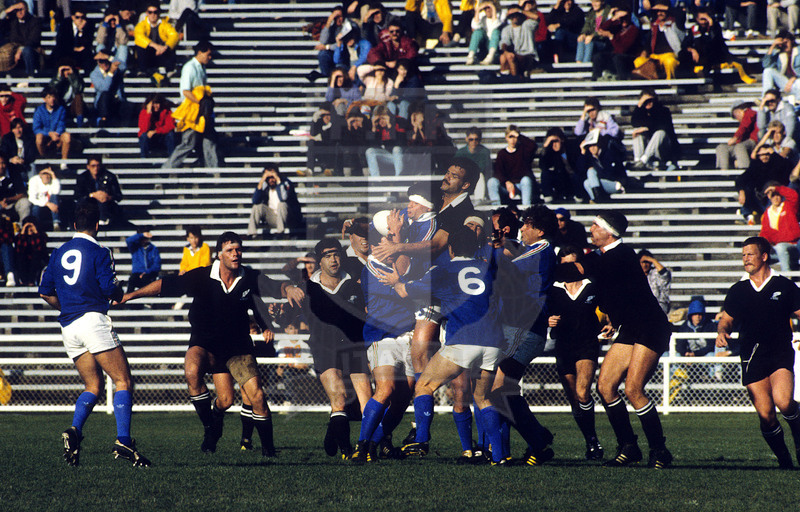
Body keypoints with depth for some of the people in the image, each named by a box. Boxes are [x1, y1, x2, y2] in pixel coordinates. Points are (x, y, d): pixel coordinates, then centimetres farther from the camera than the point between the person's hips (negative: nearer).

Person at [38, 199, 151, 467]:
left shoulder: (59, 253, 14)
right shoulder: (99, 252, -4)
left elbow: (45, 292, 16)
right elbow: (111, 289, -11)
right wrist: (119, 293, 12)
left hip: (68, 326, 7)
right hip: (93, 320, -7)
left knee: (94, 386, 15)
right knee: (124, 381, -5)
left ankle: (74, 430, -8)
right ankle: (123, 442, -18)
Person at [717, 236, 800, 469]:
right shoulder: (738, 290, 12)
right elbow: (726, 321, 17)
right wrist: (722, 332, -5)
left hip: (781, 355, -2)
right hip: (752, 358, 2)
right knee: (765, 415, -8)